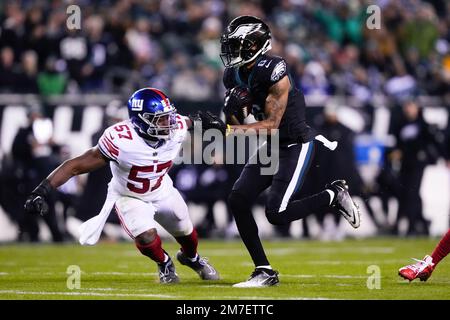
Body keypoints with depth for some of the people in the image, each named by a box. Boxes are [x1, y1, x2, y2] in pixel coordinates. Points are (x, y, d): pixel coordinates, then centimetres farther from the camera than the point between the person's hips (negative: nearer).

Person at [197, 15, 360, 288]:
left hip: (296, 144, -8)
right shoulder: (234, 75, 1)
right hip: (270, 145, 8)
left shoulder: (274, 73, -24)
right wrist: (231, 109, -13)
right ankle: (265, 272, 2)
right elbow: (236, 123, 11)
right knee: (238, 201, -6)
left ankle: (334, 196, 8)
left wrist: (226, 129, -30)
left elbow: (271, 125, -25)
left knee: (277, 213, -17)